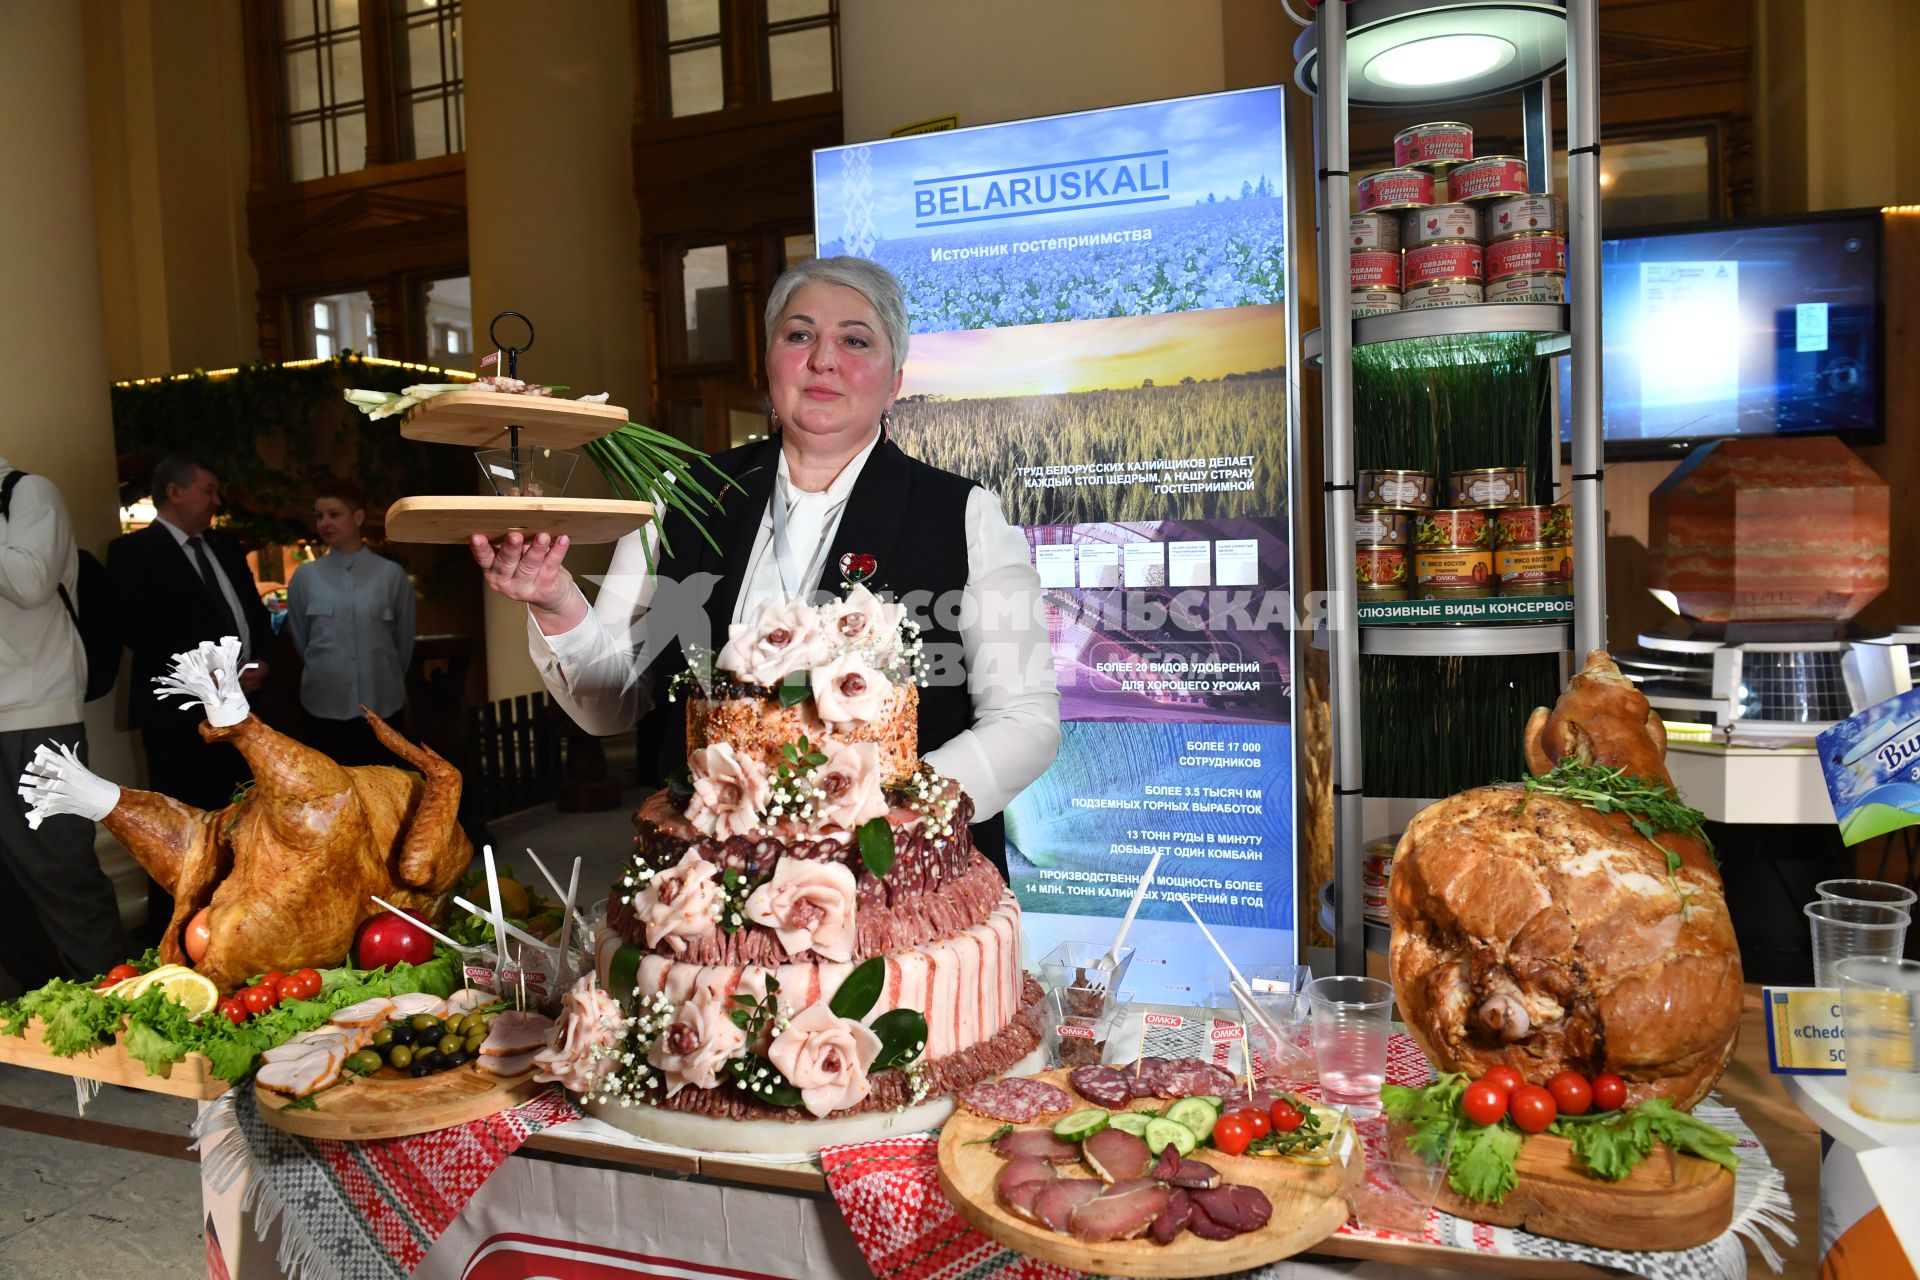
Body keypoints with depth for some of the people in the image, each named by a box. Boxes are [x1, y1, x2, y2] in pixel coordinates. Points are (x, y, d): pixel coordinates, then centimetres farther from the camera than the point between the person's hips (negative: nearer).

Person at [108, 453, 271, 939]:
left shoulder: (225, 545, 16)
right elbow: (140, 631, -14)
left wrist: (259, 660, 0)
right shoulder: (133, 550, -5)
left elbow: (254, 610, 18)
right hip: (179, 713, -6)